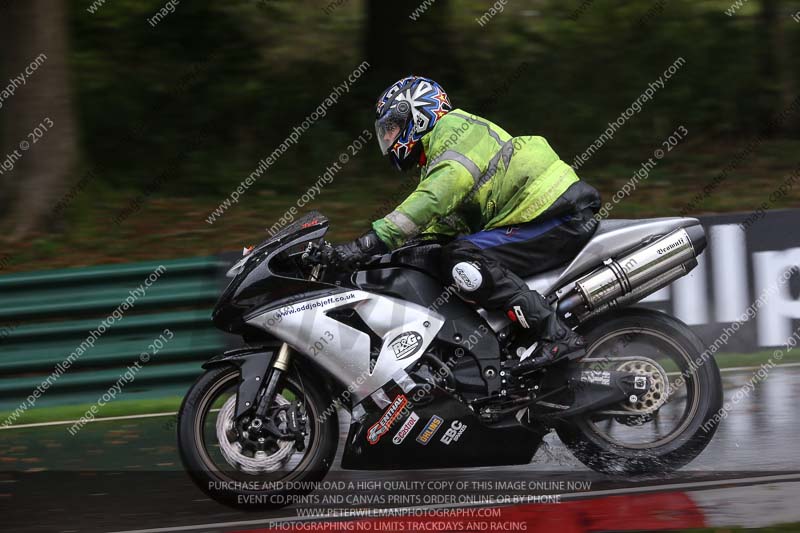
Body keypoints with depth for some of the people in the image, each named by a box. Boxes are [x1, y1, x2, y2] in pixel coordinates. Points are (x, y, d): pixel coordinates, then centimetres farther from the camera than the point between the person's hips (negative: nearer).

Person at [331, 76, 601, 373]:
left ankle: (555, 336, -29)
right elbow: (447, 221, 24)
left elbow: (432, 200, -24)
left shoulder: (454, 132, -8)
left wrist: (372, 242, -29)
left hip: (557, 217, -10)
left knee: (461, 260, -22)